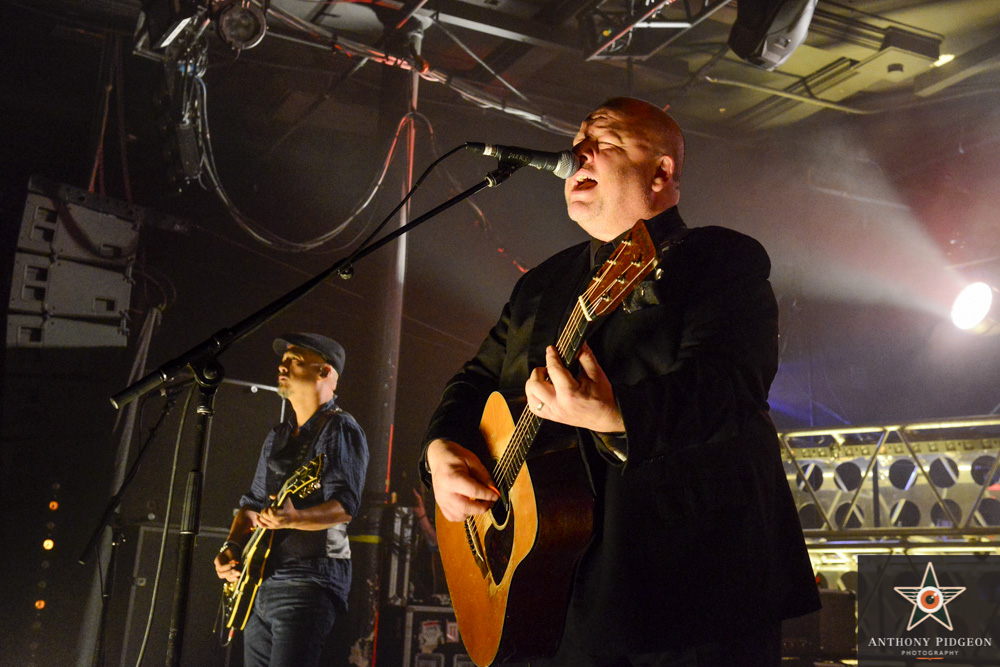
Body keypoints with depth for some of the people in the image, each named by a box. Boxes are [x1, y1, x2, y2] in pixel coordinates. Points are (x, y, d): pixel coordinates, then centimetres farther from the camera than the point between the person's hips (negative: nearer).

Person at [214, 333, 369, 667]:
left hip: (308, 582, -8)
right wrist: (232, 546, 4)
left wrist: (294, 519, -35)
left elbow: (344, 507, -18)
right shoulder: (278, 436, 19)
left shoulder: (340, 430, -7)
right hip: (260, 583, 9)